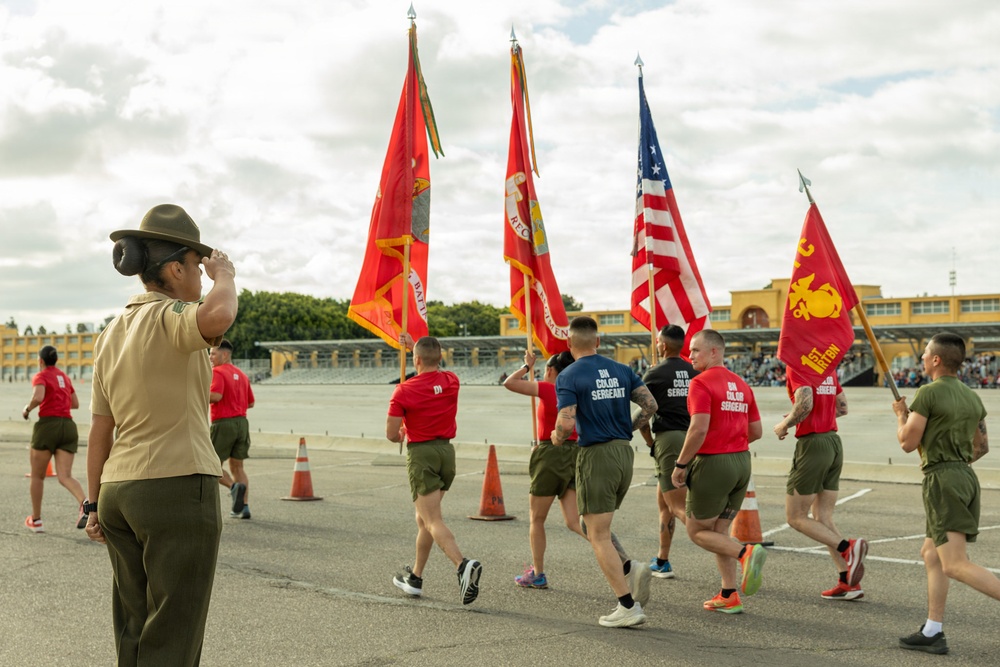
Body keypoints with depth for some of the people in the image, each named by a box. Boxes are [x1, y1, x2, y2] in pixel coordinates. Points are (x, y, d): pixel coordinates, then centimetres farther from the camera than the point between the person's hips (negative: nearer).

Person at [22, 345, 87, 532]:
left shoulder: (40, 376, -1)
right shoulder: (64, 377, 19)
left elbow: (38, 397, -20)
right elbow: (75, 403, 24)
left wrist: (27, 409, -3)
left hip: (48, 424, -5)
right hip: (68, 426, 5)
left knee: (37, 476, 12)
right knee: (65, 476, -4)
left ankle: (36, 520, 19)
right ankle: (85, 503, -32)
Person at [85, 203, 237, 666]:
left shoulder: (112, 334, 12)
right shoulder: (170, 317, -12)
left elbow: (100, 429, 12)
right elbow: (218, 317, -36)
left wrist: (96, 505, 17)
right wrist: (224, 276, -15)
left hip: (121, 490, 8)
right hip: (177, 488, -8)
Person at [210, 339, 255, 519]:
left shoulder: (217, 372, -8)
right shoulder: (242, 375, 15)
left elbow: (215, 395, -23)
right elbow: (250, 403, 17)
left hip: (223, 423, -7)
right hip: (242, 422, 7)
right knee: (237, 467, 12)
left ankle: (234, 487, -20)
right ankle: (244, 507, 5)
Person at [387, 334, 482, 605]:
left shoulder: (404, 391, -12)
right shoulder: (452, 381, 3)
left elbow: (391, 434, -8)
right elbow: (435, 368, 29)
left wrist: (402, 435, 15)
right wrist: (415, 345, 35)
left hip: (421, 453, -6)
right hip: (447, 452, 6)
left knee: (433, 522, -11)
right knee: (424, 518, 18)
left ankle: (463, 564, -33)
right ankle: (415, 578, 26)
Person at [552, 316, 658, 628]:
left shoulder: (568, 377, -9)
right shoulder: (621, 370, 9)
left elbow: (566, 424, -19)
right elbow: (650, 405, 4)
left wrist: (557, 438, 3)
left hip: (595, 455, -7)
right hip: (625, 452, 7)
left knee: (598, 535, 0)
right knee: (595, 526, 22)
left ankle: (628, 607, -4)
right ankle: (630, 569, 1)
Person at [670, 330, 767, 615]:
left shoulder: (701, 383, -12)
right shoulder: (741, 384, 12)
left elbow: (699, 429, -21)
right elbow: (755, 431, 13)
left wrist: (680, 465, -13)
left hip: (713, 463, -8)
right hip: (742, 461, 8)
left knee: (697, 531, 6)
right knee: (719, 531, 17)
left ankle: (746, 552, -16)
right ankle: (729, 596, 14)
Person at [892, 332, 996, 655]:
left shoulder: (928, 393, -11)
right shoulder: (973, 398, 13)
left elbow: (908, 443, -9)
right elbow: (981, 447, 22)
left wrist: (901, 415, 8)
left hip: (943, 480, -9)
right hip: (966, 475, 9)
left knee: (956, 565, -13)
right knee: (931, 553, 17)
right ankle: (932, 633, 19)